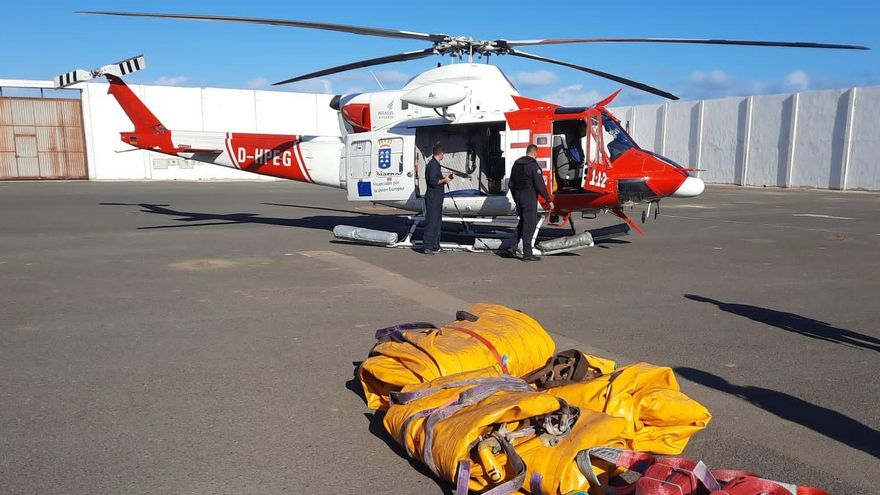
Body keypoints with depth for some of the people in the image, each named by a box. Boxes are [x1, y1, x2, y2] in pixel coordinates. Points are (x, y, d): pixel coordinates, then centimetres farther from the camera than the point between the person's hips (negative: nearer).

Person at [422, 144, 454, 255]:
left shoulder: (434, 163, 17)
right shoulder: (433, 164, -16)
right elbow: (433, 181, -24)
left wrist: (444, 178, 18)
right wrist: (444, 180, -12)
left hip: (436, 197, 11)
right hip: (433, 197, -11)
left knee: (437, 221, 15)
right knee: (431, 221, -8)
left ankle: (435, 246, 22)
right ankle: (427, 247, -6)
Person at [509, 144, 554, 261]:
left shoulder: (516, 164, 11)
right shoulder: (533, 165, -13)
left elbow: (511, 184, 17)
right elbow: (540, 185, -17)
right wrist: (549, 200, -10)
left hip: (518, 197, 8)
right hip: (529, 198, -8)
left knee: (523, 221, 21)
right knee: (529, 224, -2)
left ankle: (513, 246, 14)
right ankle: (527, 254, 1)